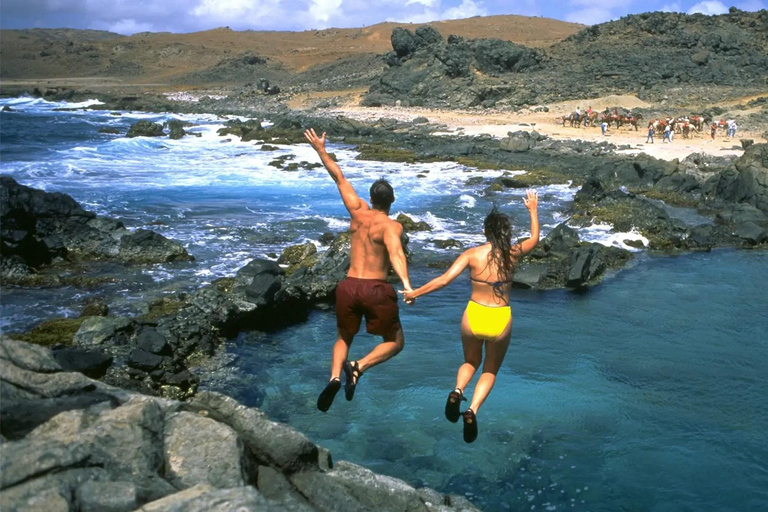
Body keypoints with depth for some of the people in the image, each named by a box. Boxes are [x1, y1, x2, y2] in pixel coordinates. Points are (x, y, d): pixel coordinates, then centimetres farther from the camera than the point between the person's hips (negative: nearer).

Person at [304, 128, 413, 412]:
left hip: (349, 286, 4)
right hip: (377, 290, -4)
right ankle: (359, 367, -12)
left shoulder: (358, 212, 5)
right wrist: (406, 284, -42)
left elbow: (340, 179, 14)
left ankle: (335, 377, -4)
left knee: (343, 338, 24)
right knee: (395, 342, 14)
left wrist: (320, 150, 22)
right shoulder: (391, 226, -7)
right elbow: (395, 252, -27)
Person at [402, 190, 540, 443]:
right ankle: (472, 410, -6)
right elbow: (534, 238, 18)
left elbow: (445, 279, -14)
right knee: (490, 370, 19)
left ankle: (457, 390, -3)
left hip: (473, 316, 0)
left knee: (470, 362, 28)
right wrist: (533, 210, 31)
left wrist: (415, 292, -4)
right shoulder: (513, 253, -3)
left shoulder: (472, 254, -8)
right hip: (500, 320, 0)